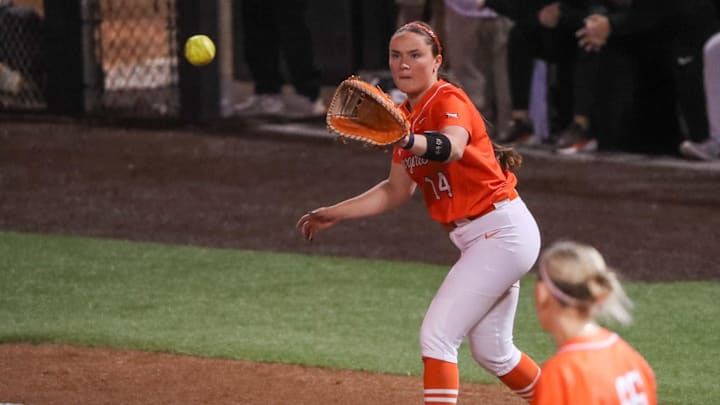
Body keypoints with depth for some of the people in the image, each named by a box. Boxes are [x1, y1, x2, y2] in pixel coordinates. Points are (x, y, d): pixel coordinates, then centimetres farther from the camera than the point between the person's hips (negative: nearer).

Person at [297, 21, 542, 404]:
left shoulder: (448, 100, -17)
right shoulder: (406, 115, 9)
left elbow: (451, 148, -42)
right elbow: (397, 191, 17)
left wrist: (407, 141, -61)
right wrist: (336, 213, 13)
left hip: (503, 232, -10)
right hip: (477, 240, 10)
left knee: (436, 335, -15)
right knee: (491, 351, 19)